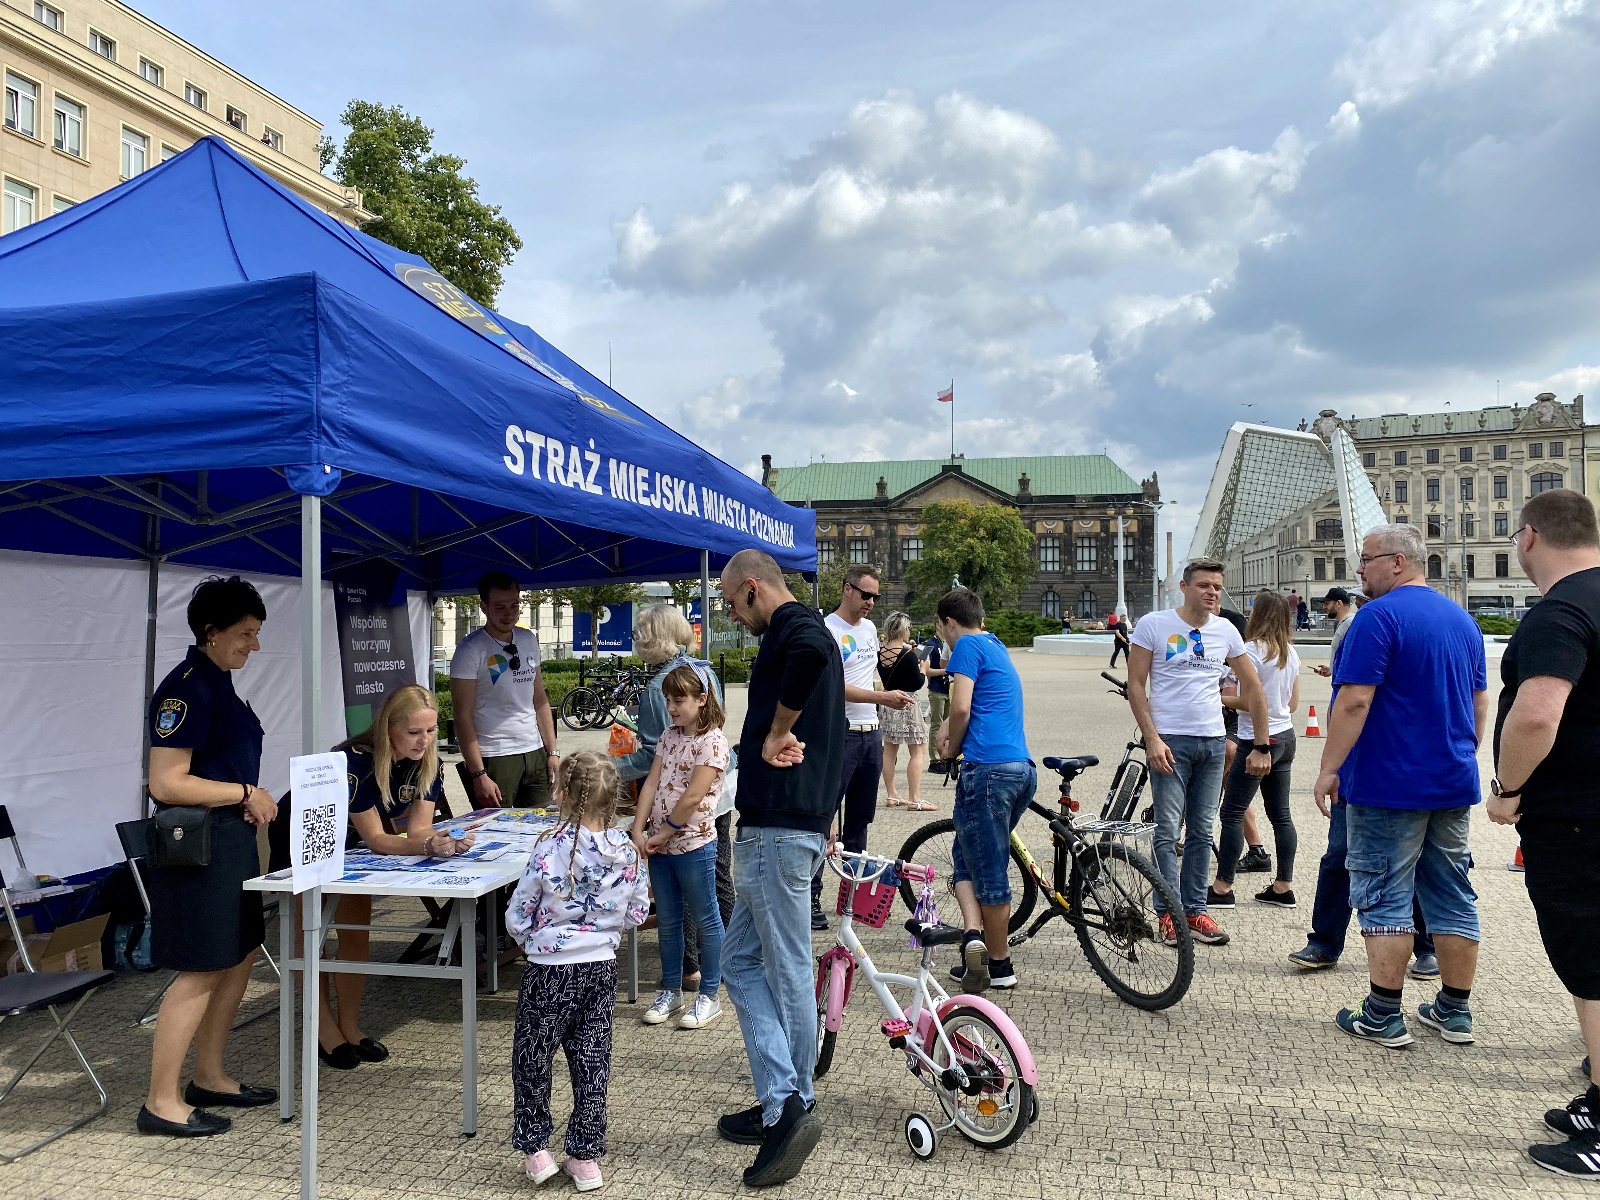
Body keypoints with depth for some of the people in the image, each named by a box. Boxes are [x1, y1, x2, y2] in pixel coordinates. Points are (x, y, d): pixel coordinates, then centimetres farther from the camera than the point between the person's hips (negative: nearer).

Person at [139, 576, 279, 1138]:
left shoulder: (217, 683, 12)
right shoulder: (186, 687, -17)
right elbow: (167, 783, -22)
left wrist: (252, 801, 5)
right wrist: (246, 793, -15)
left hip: (231, 837, 10)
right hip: (197, 843, -10)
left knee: (239, 956, 15)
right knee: (201, 971, -3)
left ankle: (209, 1078, 27)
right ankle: (161, 1102, 9)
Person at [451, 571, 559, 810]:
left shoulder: (529, 640, 11)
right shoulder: (470, 649, -8)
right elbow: (463, 716, -11)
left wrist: (552, 752, 8)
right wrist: (479, 775, -16)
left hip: (535, 754, 5)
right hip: (494, 758, -5)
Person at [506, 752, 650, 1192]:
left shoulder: (551, 846, -18)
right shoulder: (627, 850, -6)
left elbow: (518, 914, -11)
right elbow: (636, 913, 3)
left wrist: (529, 937, 10)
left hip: (550, 969, -4)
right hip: (602, 966, 4)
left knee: (532, 1056, 15)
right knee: (592, 1059, 13)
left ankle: (535, 1148, 21)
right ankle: (586, 1158, 21)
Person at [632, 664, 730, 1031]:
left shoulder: (712, 740, -14)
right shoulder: (669, 736, 10)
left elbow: (692, 797, -18)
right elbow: (652, 783, 5)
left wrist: (664, 833, -13)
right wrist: (639, 830, -4)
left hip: (693, 843, -7)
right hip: (660, 844, 7)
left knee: (705, 919, 6)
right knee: (667, 921, 16)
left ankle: (709, 996, 17)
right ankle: (670, 991, 29)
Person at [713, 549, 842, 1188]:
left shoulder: (794, 626, -11)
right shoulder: (799, 633, 20)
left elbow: (812, 650, -38)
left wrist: (777, 731, -26)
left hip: (779, 829, -10)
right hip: (779, 826, 10)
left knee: (787, 970, -3)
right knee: (742, 959, 14)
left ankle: (789, 1105, 7)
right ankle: (782, 1105, 20)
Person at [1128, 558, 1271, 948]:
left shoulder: (1226, 631, 7)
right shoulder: (1154, 625, -5)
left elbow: (1252, 688, 13)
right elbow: (1135, 685, -5)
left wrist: (1262, 746, 9)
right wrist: (1152, 739, -14)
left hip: (1213, 741, 4)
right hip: (1170, 740, -4)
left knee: (1202, 832, 9)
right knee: (1167, 831, -5)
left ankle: (1195, 910, 18)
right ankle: (1169, 913, 3)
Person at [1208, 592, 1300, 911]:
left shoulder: (1252, 649, -15)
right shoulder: (1290, 652, 9)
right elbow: (1293, 703, 13)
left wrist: (1219, 698, -8)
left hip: (1259, 740, -8)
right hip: (1286, 737, 8)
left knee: (1232, 813, -2)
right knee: (1280, 814, 11)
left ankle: (1222, 888, 1)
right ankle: (1283, 887, 16)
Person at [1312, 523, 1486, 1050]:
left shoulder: (1379, 616, -14)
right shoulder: (1461, 619, 12)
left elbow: (1355, 701, -21)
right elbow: (1480, 703, 18)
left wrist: (1329, 768, -15)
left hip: (1389, 784, -8)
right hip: (1453, 784, 8)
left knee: (1385, 897, -1)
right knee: (1453, 896, 12)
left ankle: (1384, 1017, 4)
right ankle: (1455, 1013, 21)